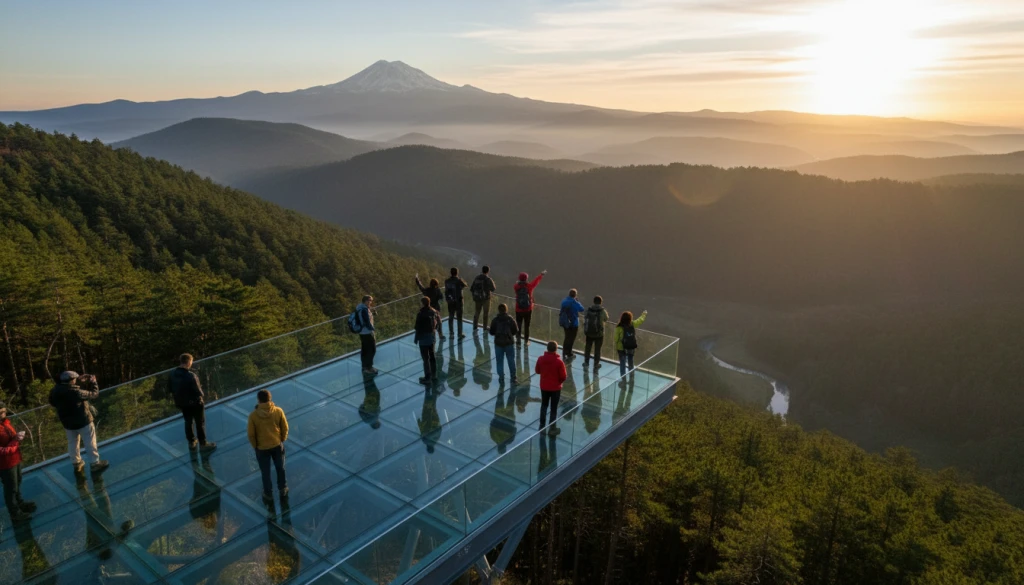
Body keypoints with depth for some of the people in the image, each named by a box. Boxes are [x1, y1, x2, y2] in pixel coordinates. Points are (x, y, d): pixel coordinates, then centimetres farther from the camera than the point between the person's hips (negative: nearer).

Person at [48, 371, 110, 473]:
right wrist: (93, 382, -6)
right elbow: (94, 394, -23)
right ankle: (95, 463, 14)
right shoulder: (76, 392, -30)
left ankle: (76, 463, 37)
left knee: (72, 443, 22)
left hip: (67, 422, 6)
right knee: (90, 442, 7)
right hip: (83, 421, -6)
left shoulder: (54, 392, -9)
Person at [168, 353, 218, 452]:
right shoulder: (191, 375, -32)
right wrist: (202, 396, -6)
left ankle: (191, 442, 39)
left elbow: (169, 389, 2)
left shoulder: (172, 373, -11)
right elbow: (198, 391, -26)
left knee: (188, 422, 24)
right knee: (200, 423, 12)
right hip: (194, 403, -6)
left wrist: (178, 394, 14)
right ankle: (203, 444, 24)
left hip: (181, 403, 6)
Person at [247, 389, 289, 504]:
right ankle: (283, 490, 39)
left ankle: (268, 495, 34)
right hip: (277, 445, 2)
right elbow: (285, 428, -6)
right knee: (280, 468, 23)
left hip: (262, 448, -1)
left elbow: (251, 434, -12)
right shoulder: (278, 411, -16)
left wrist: (255, 446, 5)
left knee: (265, 472, 18)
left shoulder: (253, 415, -20)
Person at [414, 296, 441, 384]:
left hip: (424, 338, -7)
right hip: (432, 337, 7)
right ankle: (434, 374, 30)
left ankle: (427, 378, 7)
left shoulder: (421, 314, -22)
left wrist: (416, 339, -7)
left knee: (426, 358, 1)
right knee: (432, 356, 19)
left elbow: (418, 328, -18)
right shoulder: (434, 311, -1)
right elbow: (438, 322, 10)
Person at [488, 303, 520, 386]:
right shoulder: (510, 319, -7)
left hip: (498, 343, 0)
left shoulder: (495, 320, -7)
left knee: (500, 362, 12)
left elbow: (492, 332, -4)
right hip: (509, 343, 0)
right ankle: (513, 379, 14)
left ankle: (501, 379, 16)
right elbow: (516, 331, -3)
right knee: (511, 361, 10)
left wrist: (489, 330, 18)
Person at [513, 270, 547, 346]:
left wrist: (518, 282, 37)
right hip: (528, 310, 0)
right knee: (527, 325, 9)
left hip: (519, 310, 1)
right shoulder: (529, 286, -11)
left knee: (518, 325, 9)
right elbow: (536, 281, 6)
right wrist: (542, 274, 24)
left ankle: (518, 339, 6)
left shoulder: (516, 286, -11)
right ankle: (526, 340, 15)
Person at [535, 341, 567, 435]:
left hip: (544, 387, 4)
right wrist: (559, 381, 5)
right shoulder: (559, 362, -23)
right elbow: (563, 377, -16)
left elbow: (537, 371, 4)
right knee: (554, 408, 10)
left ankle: (542, 425, 33)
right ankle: (551, 429, 18)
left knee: (544, 405, 23)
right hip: (555, 388, -3)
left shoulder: (540, 359, -12)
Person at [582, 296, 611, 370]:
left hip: (589, 332, 2)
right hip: (599, 333, -2)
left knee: (587, 347, 17)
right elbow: (606, 320, 3)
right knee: (597, 349, 10)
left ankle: (586, 362, 27)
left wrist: (584, 331, 11)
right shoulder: (603, 311, -15)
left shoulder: (588, 310, -7)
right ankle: (596, 364, 18)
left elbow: (585, 321, -1)